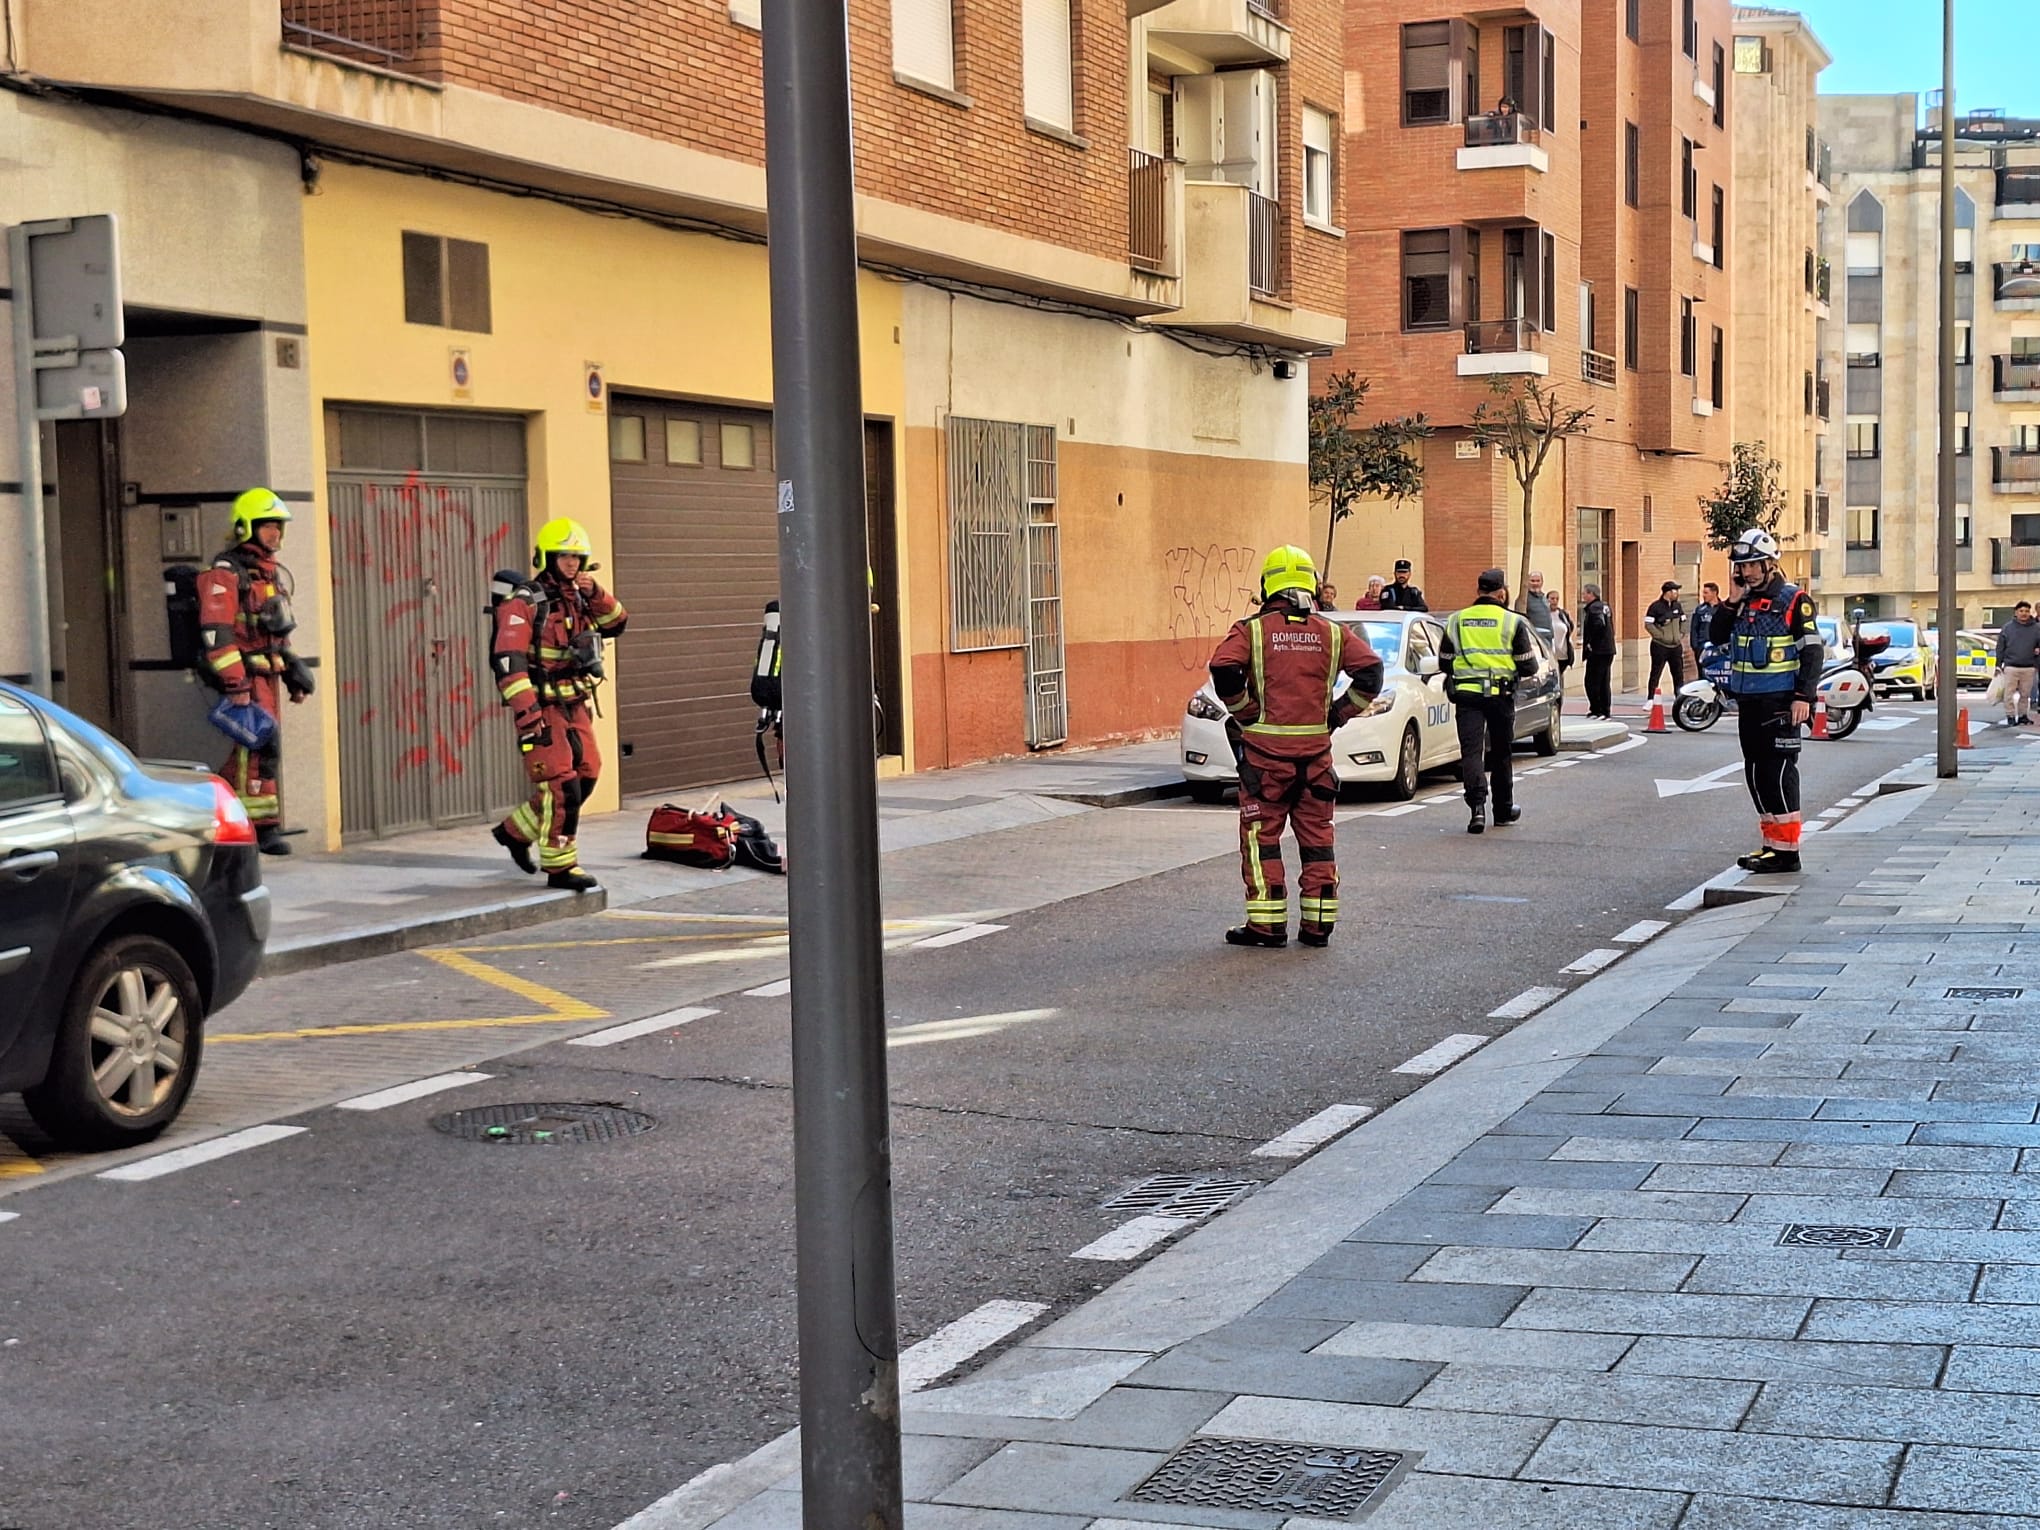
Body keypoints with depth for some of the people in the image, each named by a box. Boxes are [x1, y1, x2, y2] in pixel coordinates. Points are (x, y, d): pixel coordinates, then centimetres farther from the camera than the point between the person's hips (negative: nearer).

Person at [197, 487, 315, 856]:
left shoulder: (275, 573, 19)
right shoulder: (225, 574, -10)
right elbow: (216, 634, -18)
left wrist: (294, 674, 22)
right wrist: (237, 686, -23)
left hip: (268, 674, 9)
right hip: (244, 675, -9)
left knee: (260, 748, 9)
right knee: (262, 744, -11)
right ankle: (264, 826, -7)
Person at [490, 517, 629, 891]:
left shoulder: (578, 598, 13)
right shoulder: (524, 604, -12)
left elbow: (616, 623, 13)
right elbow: (508, 661, -19)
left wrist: (595, 593, -5)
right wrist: (526, 715, -26)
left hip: (576, 707, 8)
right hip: (544, 709, -8)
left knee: (585, 778, 11)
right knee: (562, 787, -9)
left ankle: (516, 831, 27)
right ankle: (560, 867, 1)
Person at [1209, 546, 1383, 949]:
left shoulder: (1252, 630, -3)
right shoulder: (1332, 633, 7)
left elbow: (1224, 669, -17)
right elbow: (1371, 670, 0)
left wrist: (1245, 712, -4)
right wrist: (1338, 713, 6)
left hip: (1266, 749, -3)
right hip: (1316, 749, 3)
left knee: (1261, 836, 4)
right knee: (1317, 837, 10)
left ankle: (1268, 924, 2)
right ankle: (1318, 924, 13)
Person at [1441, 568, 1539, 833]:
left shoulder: (1456, 621, 8)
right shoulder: (1513, 622, -2)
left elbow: (1444, 661, 14)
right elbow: (1528, 666, 0)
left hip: (1466, 693, 1)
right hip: (1500, 695, -1)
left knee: (1471, 751, -3)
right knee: (1501, 752, 13)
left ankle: (1477, 806, -21)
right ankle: (1504, 810, 24)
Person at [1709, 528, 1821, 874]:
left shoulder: (1794, 600, -6)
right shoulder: (1741, 602, 14)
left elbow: (1811, 650, -10)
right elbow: (1717, 636, 8)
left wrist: (1803, 696, -17)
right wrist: (1733, 601, -2)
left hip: (1780, 701, -8)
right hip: (1747, 700, 8)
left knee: (1779, 771, -10)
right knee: (1756, 772, 10)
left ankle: (1787, 850, -8)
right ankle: (1772, 842, 19)